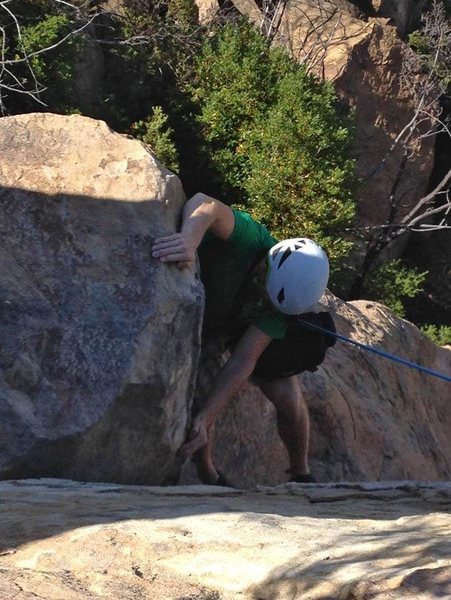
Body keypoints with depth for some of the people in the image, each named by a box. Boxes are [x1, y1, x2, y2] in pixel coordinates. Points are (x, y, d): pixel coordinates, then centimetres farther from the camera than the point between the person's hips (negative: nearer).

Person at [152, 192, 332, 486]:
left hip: (247, 325, 2)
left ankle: (302, 475, 16)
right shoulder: (251, 238, -40)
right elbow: (205, 204, -62)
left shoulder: (285, 293, -31)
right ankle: (208, 476, 13)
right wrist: (189, 238, -85)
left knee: (287, 396, -10)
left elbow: (243, 362, -34)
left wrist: (203, 419, -44)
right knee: (197, 398, -15)